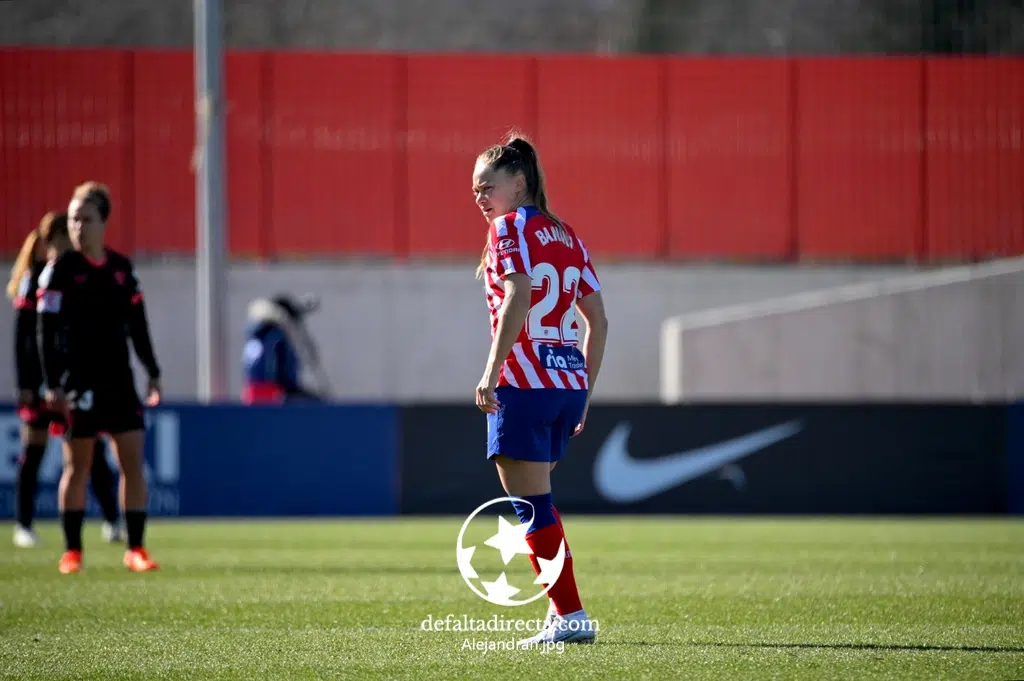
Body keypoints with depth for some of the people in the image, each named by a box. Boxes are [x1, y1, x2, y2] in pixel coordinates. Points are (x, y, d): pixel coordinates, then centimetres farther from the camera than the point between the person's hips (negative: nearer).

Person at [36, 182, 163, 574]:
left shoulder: (122, 269, 9)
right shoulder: (59, 270, -4)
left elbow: (137, 327, 15)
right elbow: (46, 331, -7)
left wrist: (153, 373, 9)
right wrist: (52, 385, -14)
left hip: (119, 380, 4)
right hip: (77, 382, -4)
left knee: (133, 461, -1)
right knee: (77, 465, 0)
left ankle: (135, 549, 4)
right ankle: (72, 551, 8)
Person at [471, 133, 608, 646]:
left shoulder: (510, 228, -5)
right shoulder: (565, 235, 17)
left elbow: (518, 297, -21)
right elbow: (598, 320, 16)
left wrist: (491, 371, -24)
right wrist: (584, 390, 21)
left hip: (525, 382, -8)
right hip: (570, 381, 8)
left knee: (532, 505, -3)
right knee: (536, 502, 19)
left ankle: (570, 616, -6)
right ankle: (562, 610, 17)